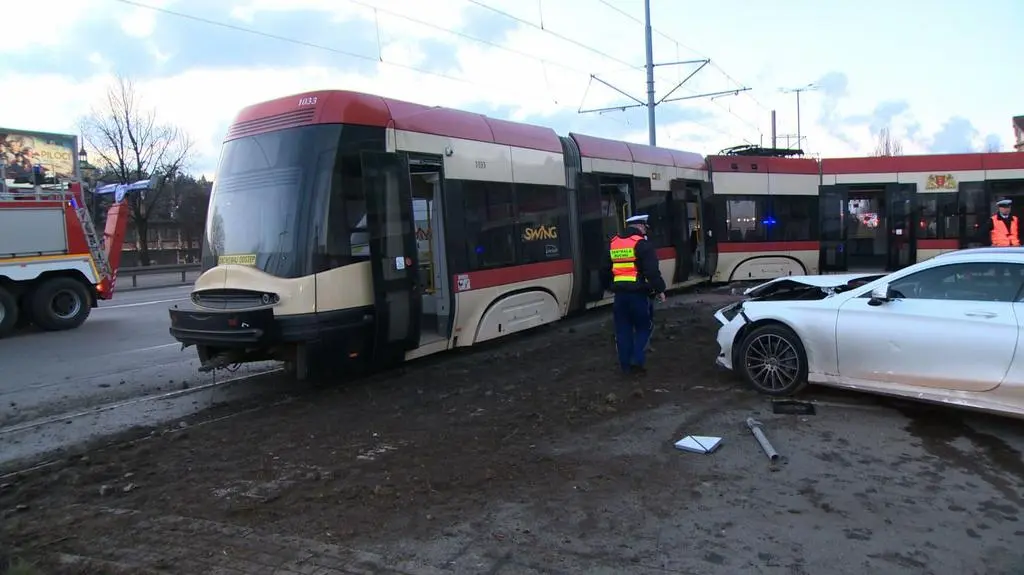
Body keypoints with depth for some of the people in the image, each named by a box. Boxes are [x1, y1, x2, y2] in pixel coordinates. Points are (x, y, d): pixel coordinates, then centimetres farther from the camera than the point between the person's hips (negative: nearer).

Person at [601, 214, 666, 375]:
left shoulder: (612, 244, 12)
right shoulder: (642, 244, -9)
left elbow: (605, 270, 20)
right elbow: (652, 271, -15)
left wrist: (609, 287, 32)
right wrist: (659, 289, -7)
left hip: (619, 293, 5)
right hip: (638, 293, -5)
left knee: (623, 330, 11)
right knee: (643, 327, 9)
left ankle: (626, 365, 14)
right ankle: (636, 361, -1)